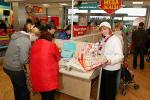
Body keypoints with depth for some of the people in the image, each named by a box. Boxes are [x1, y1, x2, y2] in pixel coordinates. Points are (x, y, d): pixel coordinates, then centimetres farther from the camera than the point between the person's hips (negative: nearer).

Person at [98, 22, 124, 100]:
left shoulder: (115, 40, -18)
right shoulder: (104, 39, 8)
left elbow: (120, 56, -26)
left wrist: (110, 60, -40)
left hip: (111, 69, -8)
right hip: (104, 67, 8)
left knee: (110, 89, 9)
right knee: (103, 87, 22)